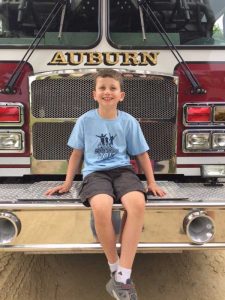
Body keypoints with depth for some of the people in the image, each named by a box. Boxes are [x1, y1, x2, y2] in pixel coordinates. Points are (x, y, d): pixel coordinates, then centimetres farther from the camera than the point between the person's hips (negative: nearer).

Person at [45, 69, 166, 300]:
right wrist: (67, 183, 14)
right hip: (95, 173, -1)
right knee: (101, 207, -37)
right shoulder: (85, 120, 5)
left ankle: (123, 278, -28)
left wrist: (151, 182, 10)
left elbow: (141, 154, 15)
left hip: (122, 170, 1)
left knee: (138, 203, -34)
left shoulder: (129, 122, 6)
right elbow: (77, 153, 14)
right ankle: (115, 269, -13)